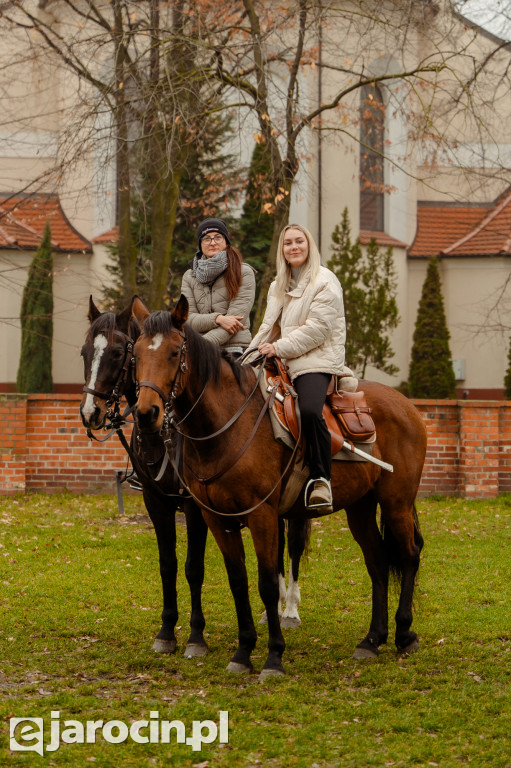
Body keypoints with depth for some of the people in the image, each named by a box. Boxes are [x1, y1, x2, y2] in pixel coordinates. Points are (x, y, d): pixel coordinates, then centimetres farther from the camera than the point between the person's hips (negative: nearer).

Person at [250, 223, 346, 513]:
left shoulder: (325, 281, -3)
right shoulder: (279, 286, 22)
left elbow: (317, 329, -13)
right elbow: (269, 327, 25)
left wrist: (279, 348, -16)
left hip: (316, 361, -8)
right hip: (283, 363, 8)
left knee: (310, 411, -34)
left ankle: (321, 478, -24)